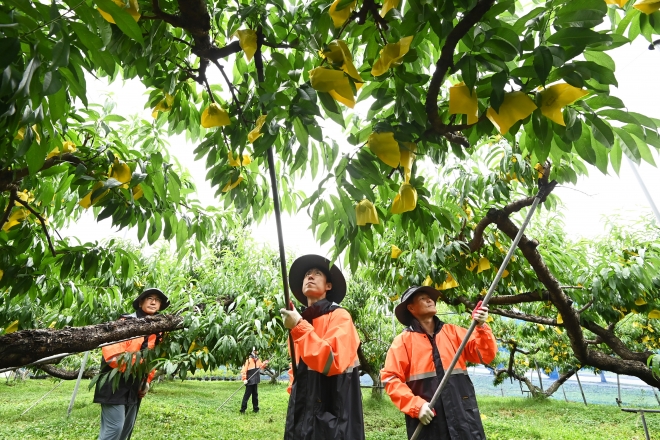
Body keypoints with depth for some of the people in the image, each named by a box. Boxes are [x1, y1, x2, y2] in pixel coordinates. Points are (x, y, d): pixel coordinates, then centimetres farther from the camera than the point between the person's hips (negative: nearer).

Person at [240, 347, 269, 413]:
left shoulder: (258, 359, 8)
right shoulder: (248, 360, -16)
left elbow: (260, 366, 20)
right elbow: (244, 370, -18)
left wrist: (264, 363, 0)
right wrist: (244, 379, -22)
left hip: (255, 381, 7)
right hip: (250, 381, -7)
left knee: (255, 394, 15)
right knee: (247, 394, -3)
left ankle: (255, 408, 25)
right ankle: (243, 409, 6)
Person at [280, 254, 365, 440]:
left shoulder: (339, 316, -9)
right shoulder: (300, 322, 8)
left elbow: (333, 363, -24)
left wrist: (299, 328, -22)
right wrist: (293, 388, 9)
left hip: (332, 416, -6)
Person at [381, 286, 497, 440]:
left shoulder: (453, 332, 11)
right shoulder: (403, 341, 1)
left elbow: (486, 355, 4)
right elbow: (391, 378, -4)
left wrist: (481, 327, -11)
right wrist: (416, 405, -14)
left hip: (462, 414, 3)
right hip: (427, 418, -2)